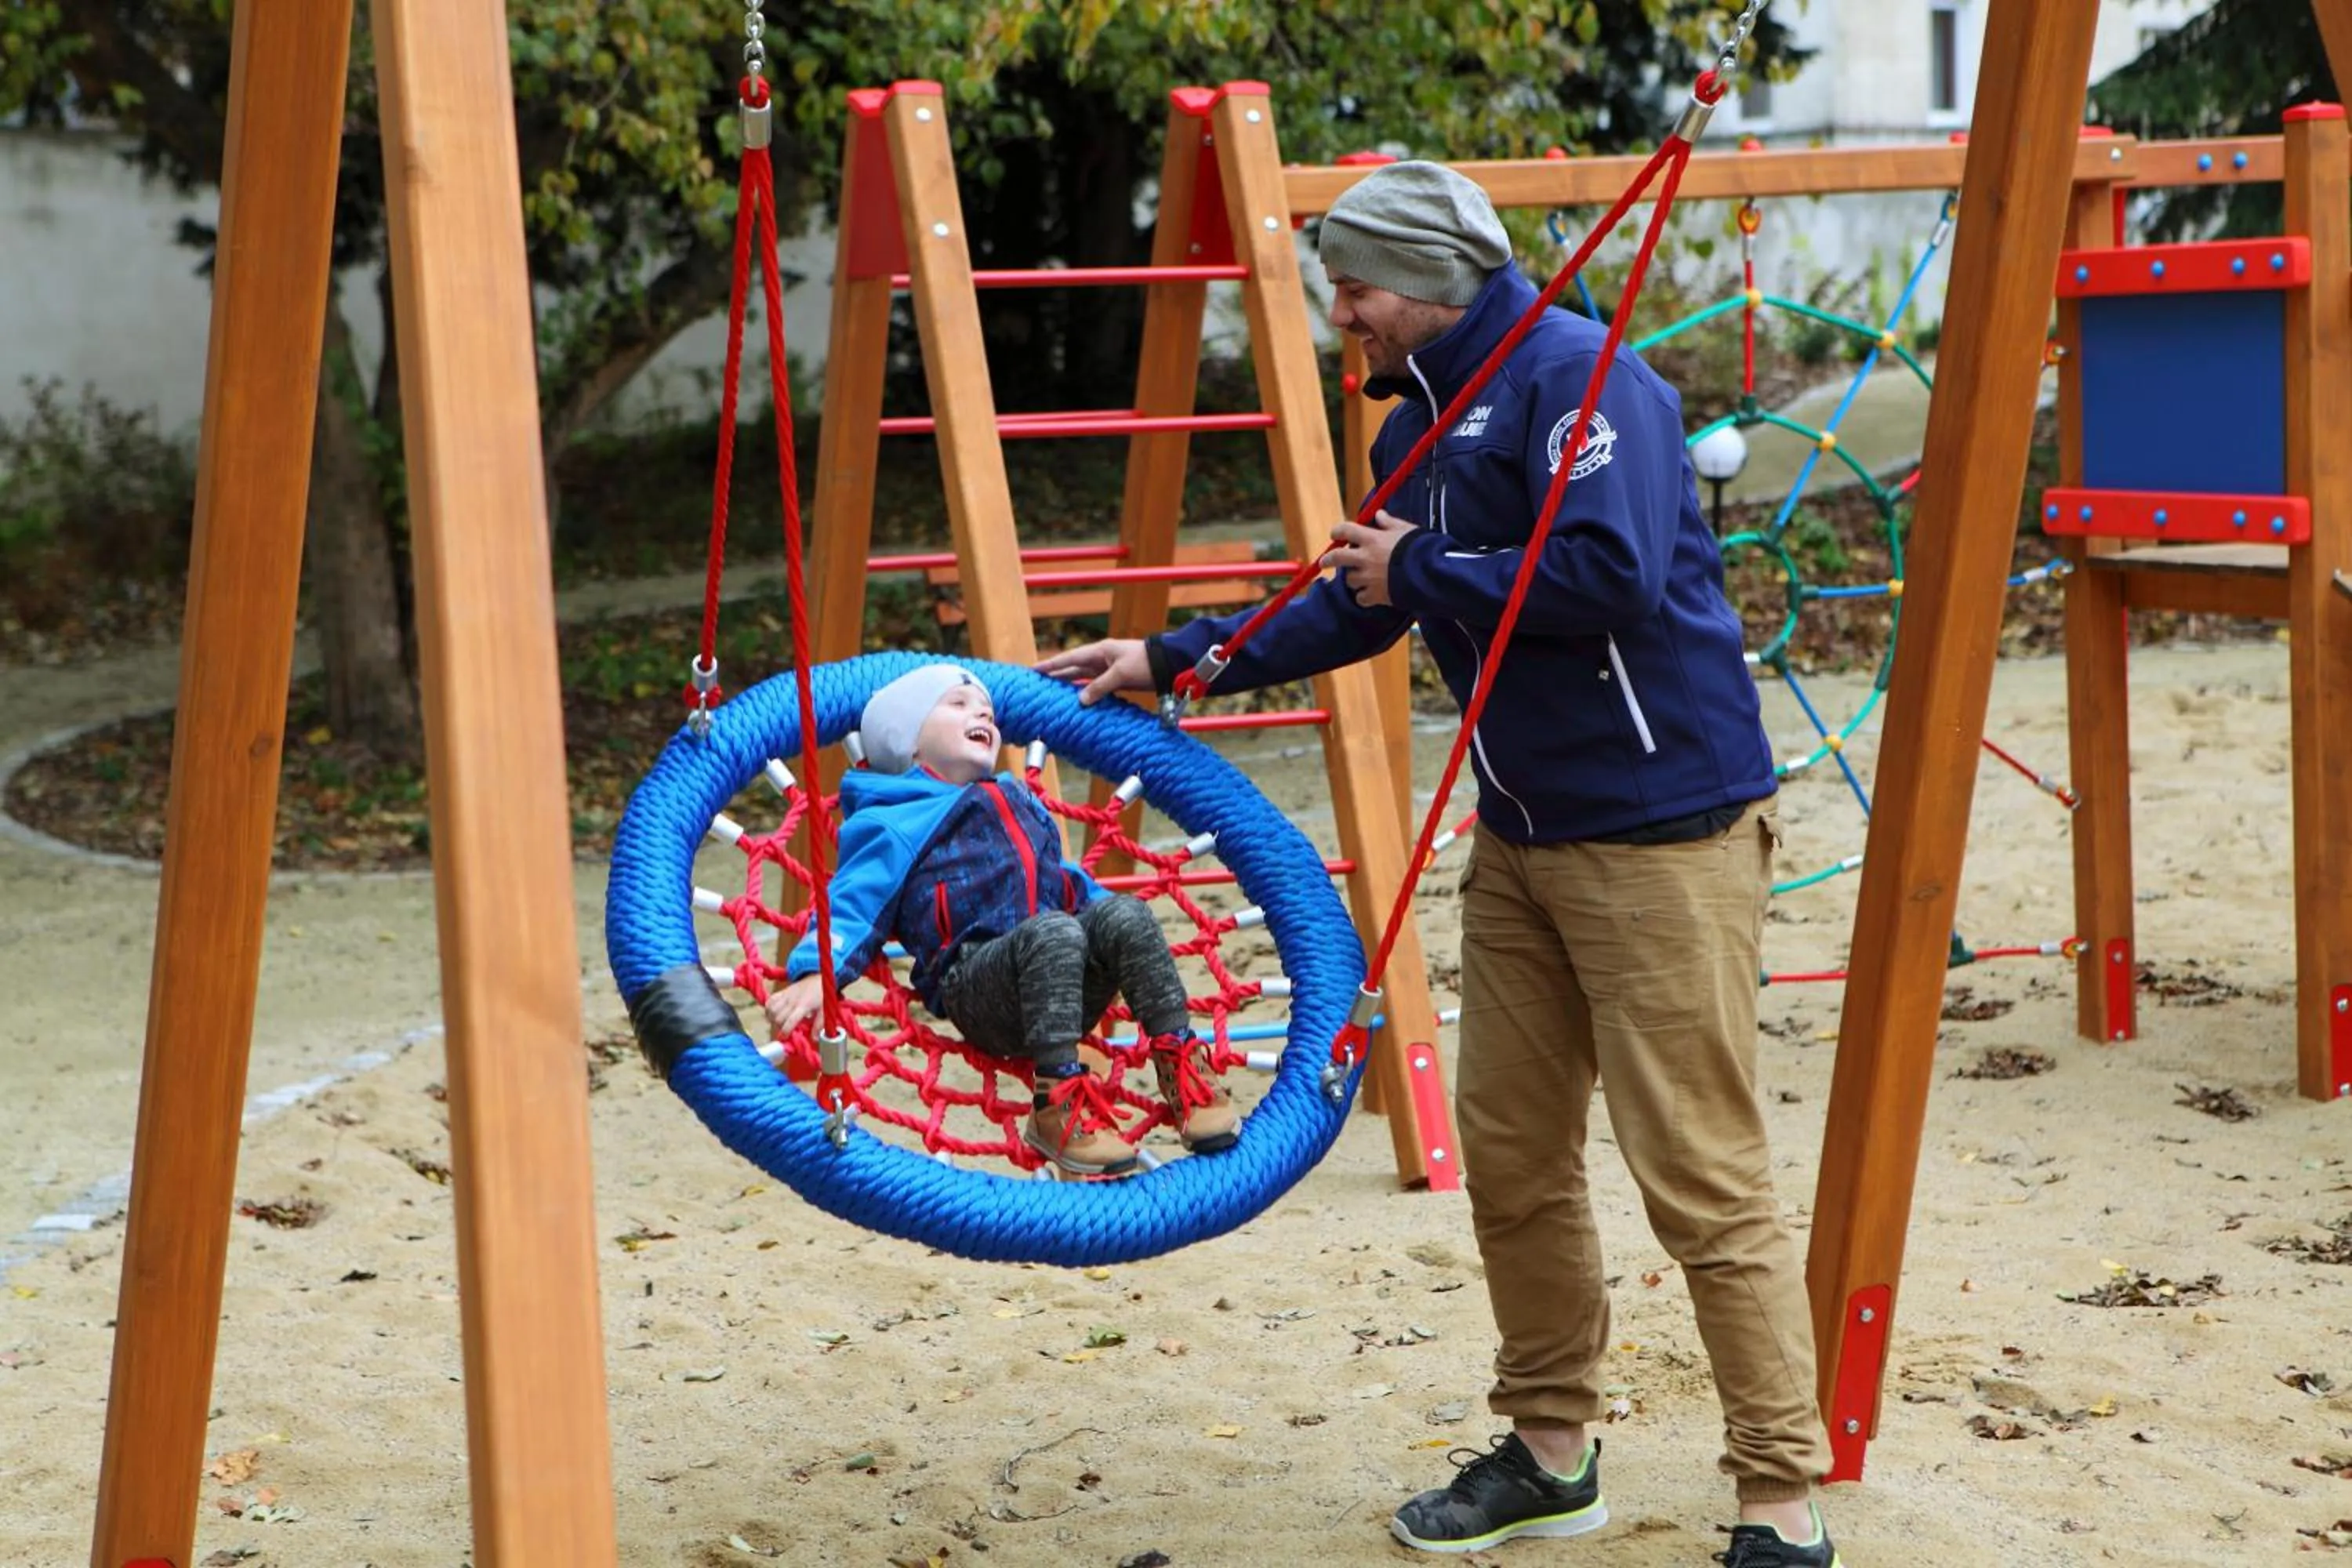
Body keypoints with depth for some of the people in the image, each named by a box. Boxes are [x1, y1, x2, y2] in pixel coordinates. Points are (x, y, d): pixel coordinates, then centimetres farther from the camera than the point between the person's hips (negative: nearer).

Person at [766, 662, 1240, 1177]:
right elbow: (851, 906, -1)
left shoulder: (1023, 804, 34)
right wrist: (815, 975, -20)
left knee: (1121, 912, -23)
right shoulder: (894, 824, 12)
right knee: (1052, 932, -35)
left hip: (1066, 995, 6)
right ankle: (1058, 1100, -38)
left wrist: (1139, 949, 32)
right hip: (978, 993, -6)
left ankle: (1179, 1062, -25)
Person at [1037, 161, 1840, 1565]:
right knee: (1512, 1154, 13)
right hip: (1523, 838, 10)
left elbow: (1613, 575, -26)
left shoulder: (1575, 376, -14)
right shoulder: (1422, 421, 14)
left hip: (1662, 832, -9)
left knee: (1705, 1178, -7)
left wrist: (1424, 569, -14)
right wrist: (1170, 661, 22)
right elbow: (1359, 608, 26)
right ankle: (1552, 1450, 28)